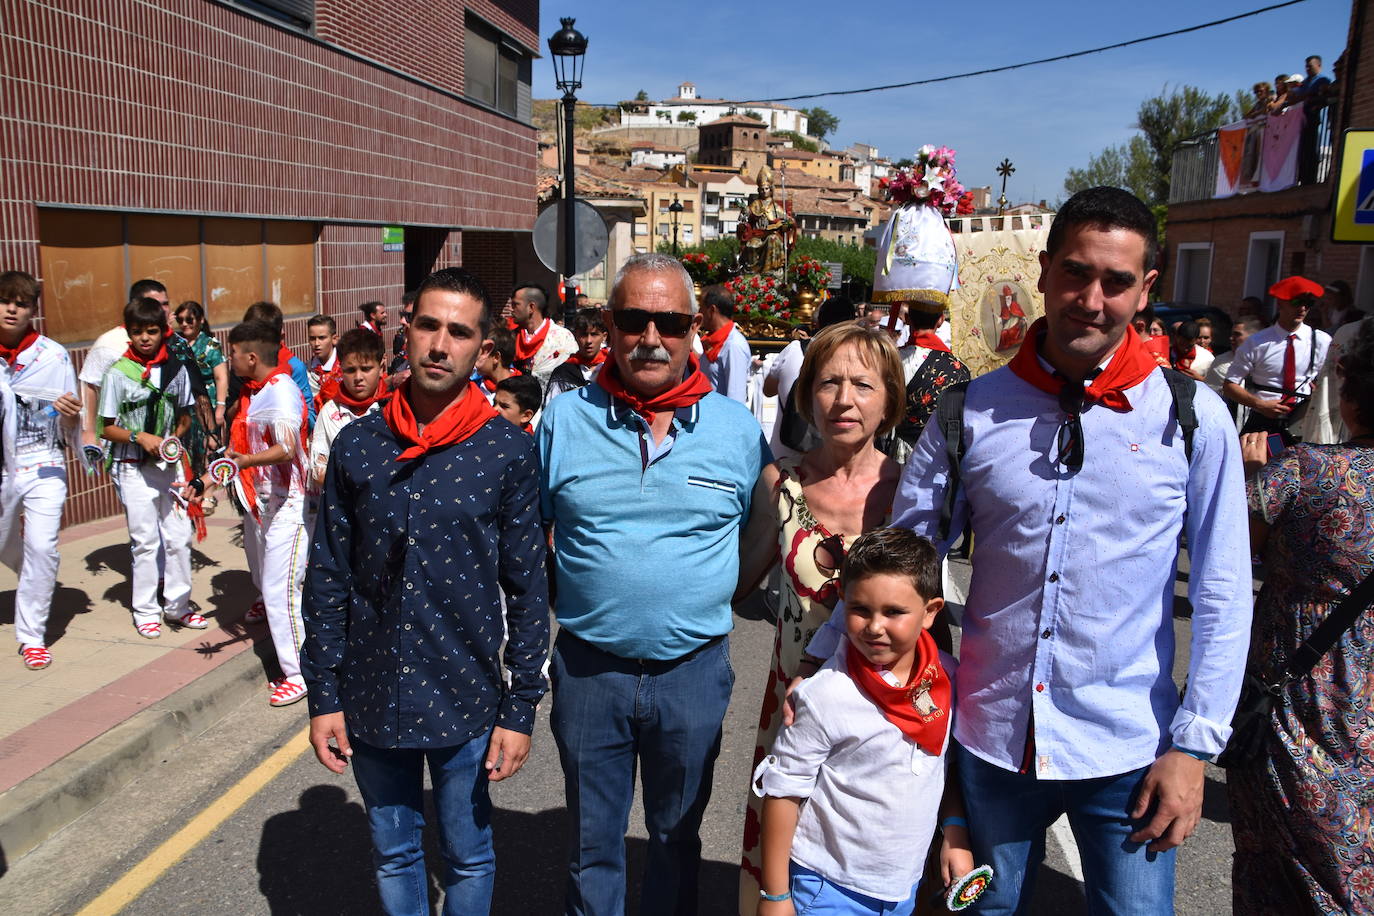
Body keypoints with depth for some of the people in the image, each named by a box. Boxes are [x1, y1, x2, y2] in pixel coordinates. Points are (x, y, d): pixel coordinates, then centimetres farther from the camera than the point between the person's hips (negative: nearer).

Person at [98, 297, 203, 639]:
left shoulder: (176, 369, 2)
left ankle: (177, 605, 21)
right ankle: (146, 611, 16)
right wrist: (140, 437, -20)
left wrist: (175, 438, -6)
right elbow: (107, 428, -5)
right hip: (133, 468, -3)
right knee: (145, 540, 2)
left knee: (179, 536, 6)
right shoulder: (118, 373, -7)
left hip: (170, 464, 3)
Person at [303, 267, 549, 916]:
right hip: (371, 698, 2)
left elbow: (528, 589, -6)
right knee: (393, 852, 20)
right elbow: (327, 579, 2)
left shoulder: (507, 452, -9)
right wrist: (324, 695, 1)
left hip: (465, 700, -2)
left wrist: (520, 709, -6)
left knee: (468, 856, 17)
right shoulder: (357, 445, -3)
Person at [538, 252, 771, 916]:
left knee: (677, 837, 21)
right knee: (592, 841, 19)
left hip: (694, 670, 0)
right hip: (587, 668, 0)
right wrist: (568, 601, -1)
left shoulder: (737, 427, -4)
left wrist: (711, 597, -1)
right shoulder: (565, 419, -4)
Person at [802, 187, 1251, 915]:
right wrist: (815, 661, -7)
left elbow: (1221, 596, -2)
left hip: (1126, 748, -1)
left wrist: (1192, 747, -5)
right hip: (990, 739, 1)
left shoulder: (1192, 419, -6)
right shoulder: (972, 411, -5)